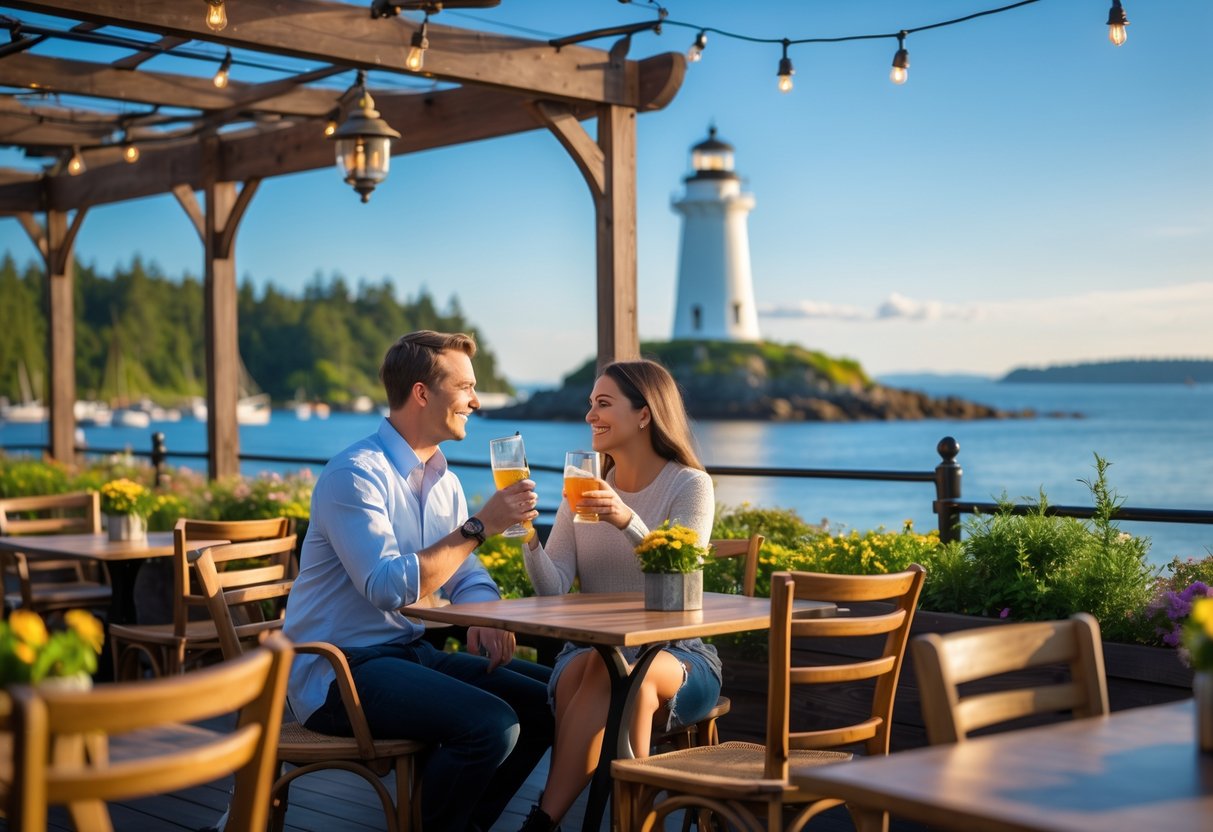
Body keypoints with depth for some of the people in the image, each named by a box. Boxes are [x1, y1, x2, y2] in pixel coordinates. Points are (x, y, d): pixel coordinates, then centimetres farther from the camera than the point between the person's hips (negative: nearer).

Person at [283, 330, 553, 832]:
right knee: (491, 724, -27)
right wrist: (480, 526, -23)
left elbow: (465, 574, 16)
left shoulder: (444, 481, 12)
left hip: (409, 654, 9)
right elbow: (389, 587, -27)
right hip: (338, 671, -9)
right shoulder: (356, 473, -17)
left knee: (547, 697, 2)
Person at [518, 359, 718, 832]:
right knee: (577, 672, -34)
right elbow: (553, 590, 1)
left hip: (677, 656, -3)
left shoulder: (690, 485, -2)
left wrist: (628, 522, -33)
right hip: (590, 647, 3)